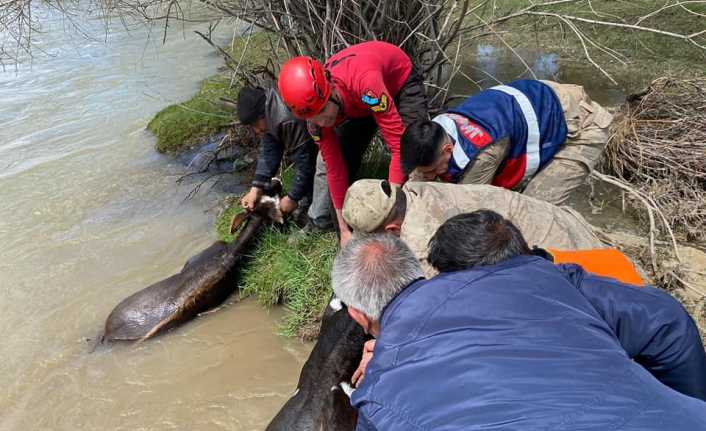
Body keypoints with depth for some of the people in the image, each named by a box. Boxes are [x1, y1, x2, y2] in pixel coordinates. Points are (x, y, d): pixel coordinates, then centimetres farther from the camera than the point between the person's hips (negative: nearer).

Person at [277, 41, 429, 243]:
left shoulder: (364, 82, -47)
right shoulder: (315, 107, -27)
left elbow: (399, 146, -44)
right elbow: (335, 167, -20)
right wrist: (344, 229, -18)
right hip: (358, 103, 4)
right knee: (328, 161, -3)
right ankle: (318, 223, 19)